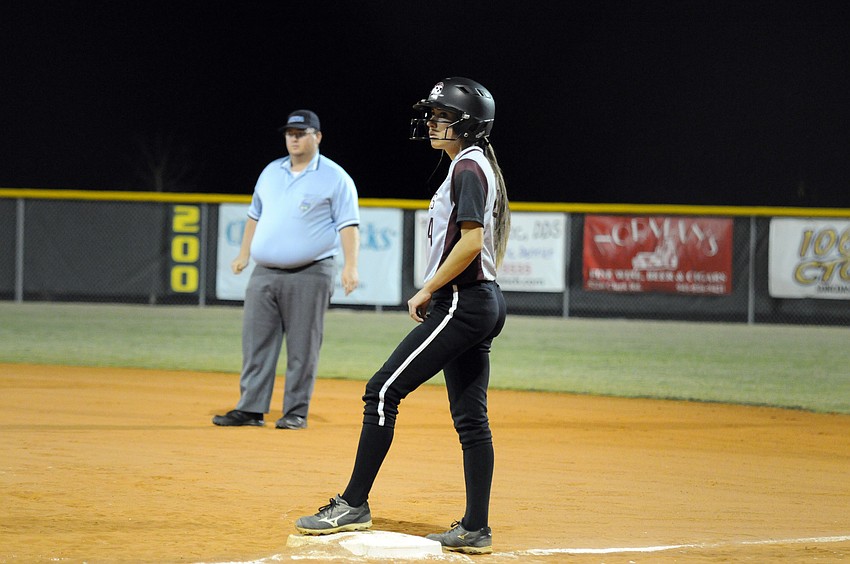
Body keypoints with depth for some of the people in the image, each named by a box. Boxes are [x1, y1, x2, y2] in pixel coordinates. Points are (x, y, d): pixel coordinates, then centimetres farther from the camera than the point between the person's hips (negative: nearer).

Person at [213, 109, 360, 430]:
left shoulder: (335, 177, -1)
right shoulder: (271, 172, 17)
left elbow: (348, 224, -7)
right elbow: (255, 215, 26)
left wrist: (350, 266, -17)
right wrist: (244, 254, 20)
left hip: (309, 274, -5)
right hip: (265, 274, 5)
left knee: (302, 348, -3)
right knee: (256, 343, 2)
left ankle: (296, 412, 2)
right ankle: (250, 409, 5)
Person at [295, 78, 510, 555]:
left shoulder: (468, 167, -12)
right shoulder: (480, 167, 19)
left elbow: (471, 241, -22)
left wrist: (427, 291, -15)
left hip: (462, 302, -11)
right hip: (484, 303, 11)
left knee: (383, 391, -10)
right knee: (471, 417, 8)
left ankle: (354, 506, -10)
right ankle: (475, 530, 8)